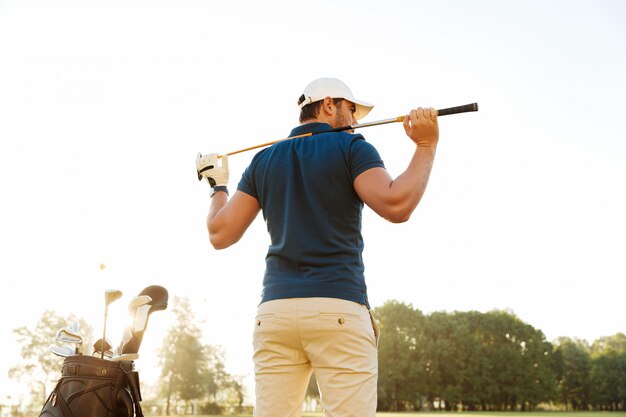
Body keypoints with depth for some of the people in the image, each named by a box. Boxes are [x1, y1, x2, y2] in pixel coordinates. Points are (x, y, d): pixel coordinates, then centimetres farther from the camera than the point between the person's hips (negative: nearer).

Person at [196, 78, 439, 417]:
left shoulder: (263, 160, 16)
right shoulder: (351, 148, 4)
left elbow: (220, 234, 12)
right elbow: (396, 205, -13)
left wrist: (218, 187, 31)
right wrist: (426, 146, 0)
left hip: (274, 310, 5)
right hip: (339, 309, -4)